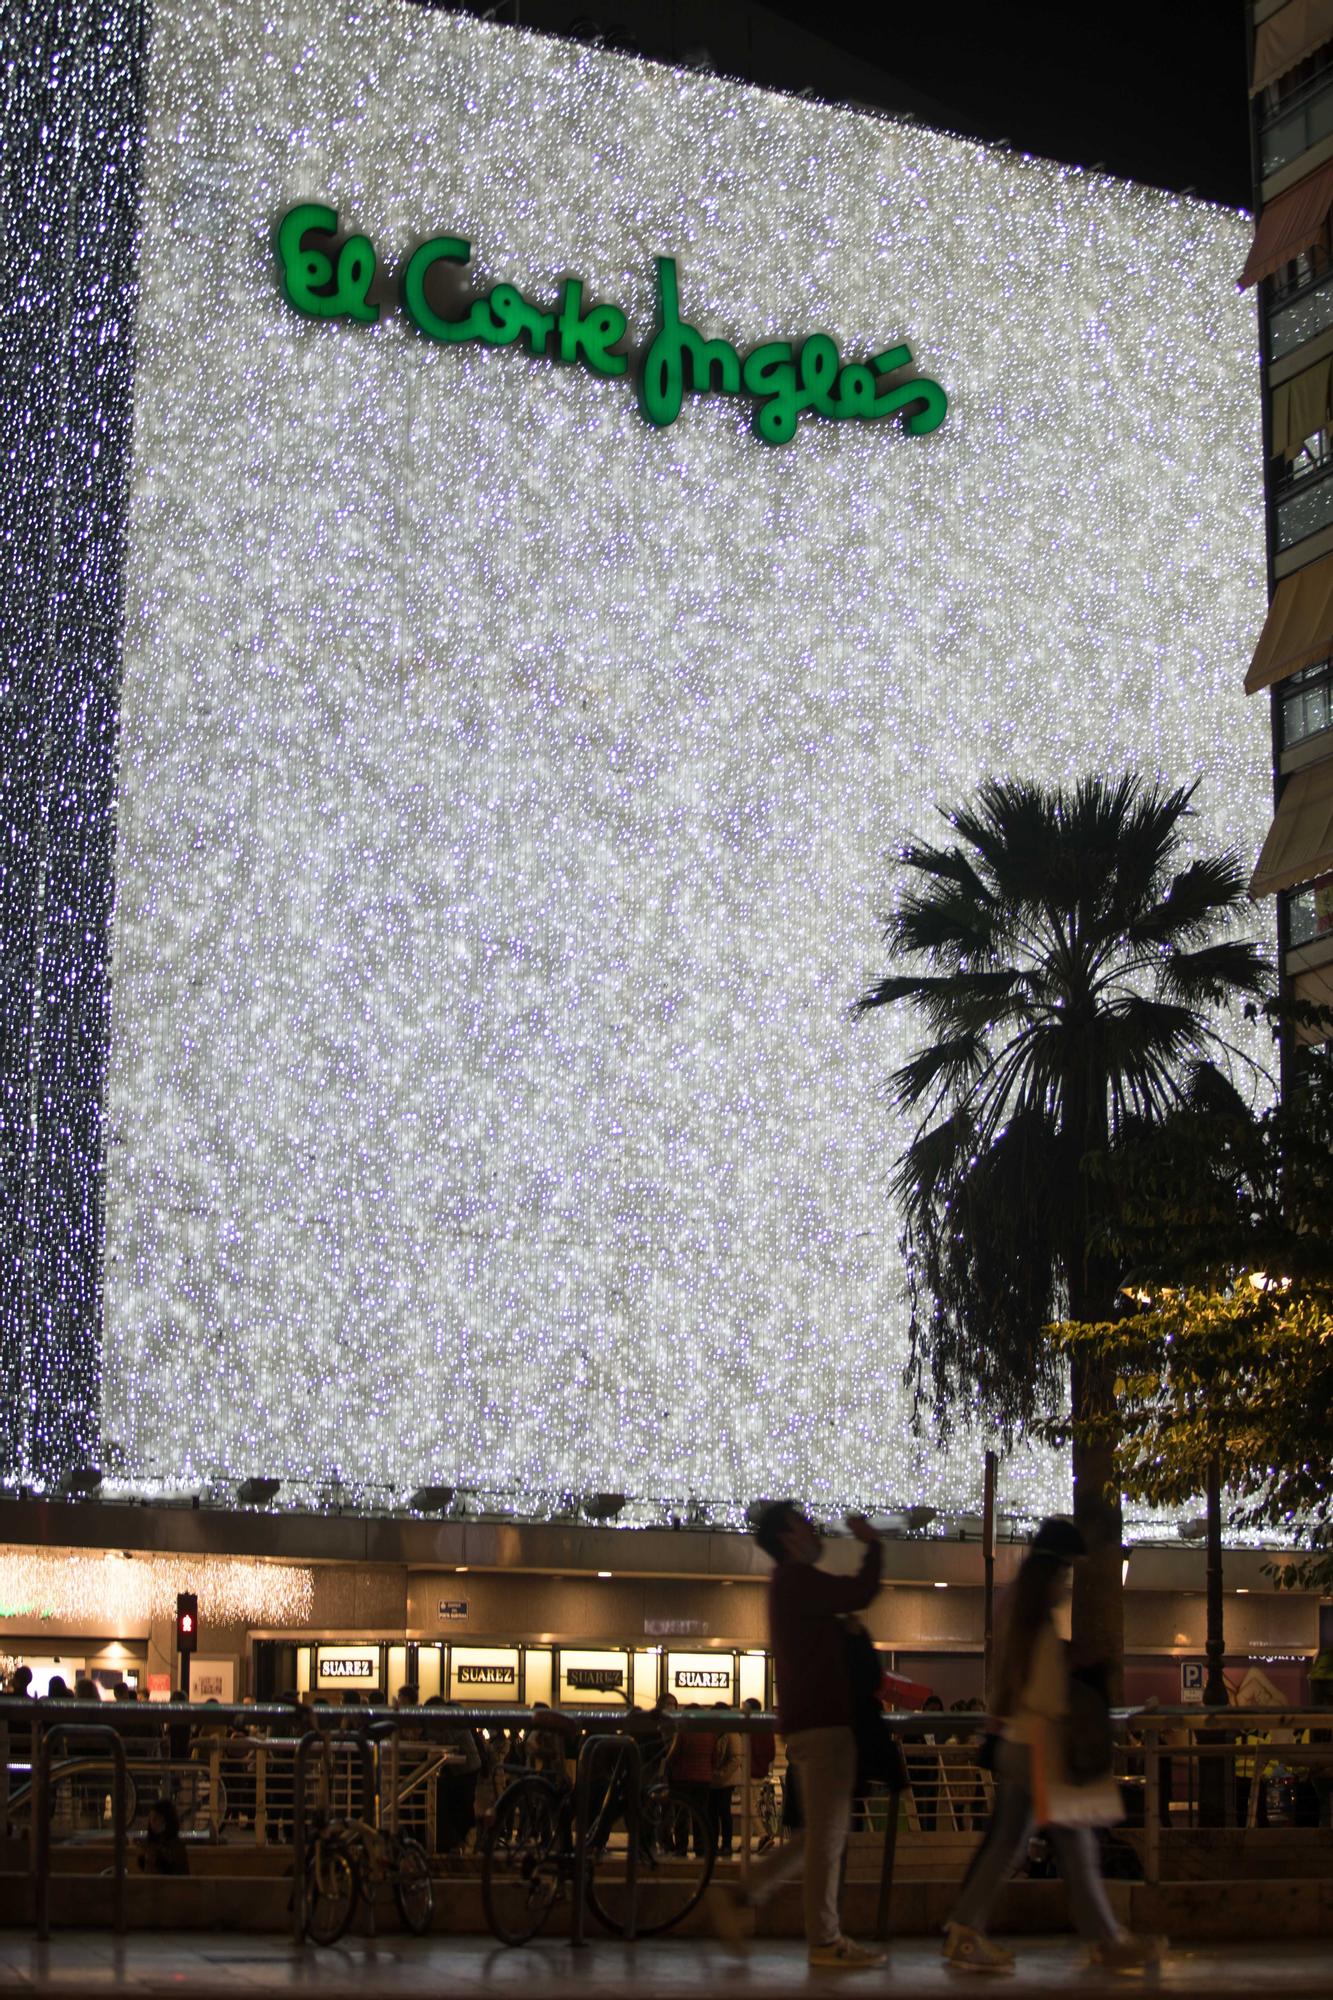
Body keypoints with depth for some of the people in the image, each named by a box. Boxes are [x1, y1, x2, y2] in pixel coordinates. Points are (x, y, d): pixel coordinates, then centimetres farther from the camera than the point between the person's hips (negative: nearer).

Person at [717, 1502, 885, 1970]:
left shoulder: (791, 1585, 22)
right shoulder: (797, 1580, -11)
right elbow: (861, 1593, -21)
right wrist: (871, 1543, -7)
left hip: (809, 1721, 10)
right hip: (821, 1722, -10)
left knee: (824, 1832, 14)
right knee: (827, 1834, -6)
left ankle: (744, 1898, 13)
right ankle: (824, 1941, -3)